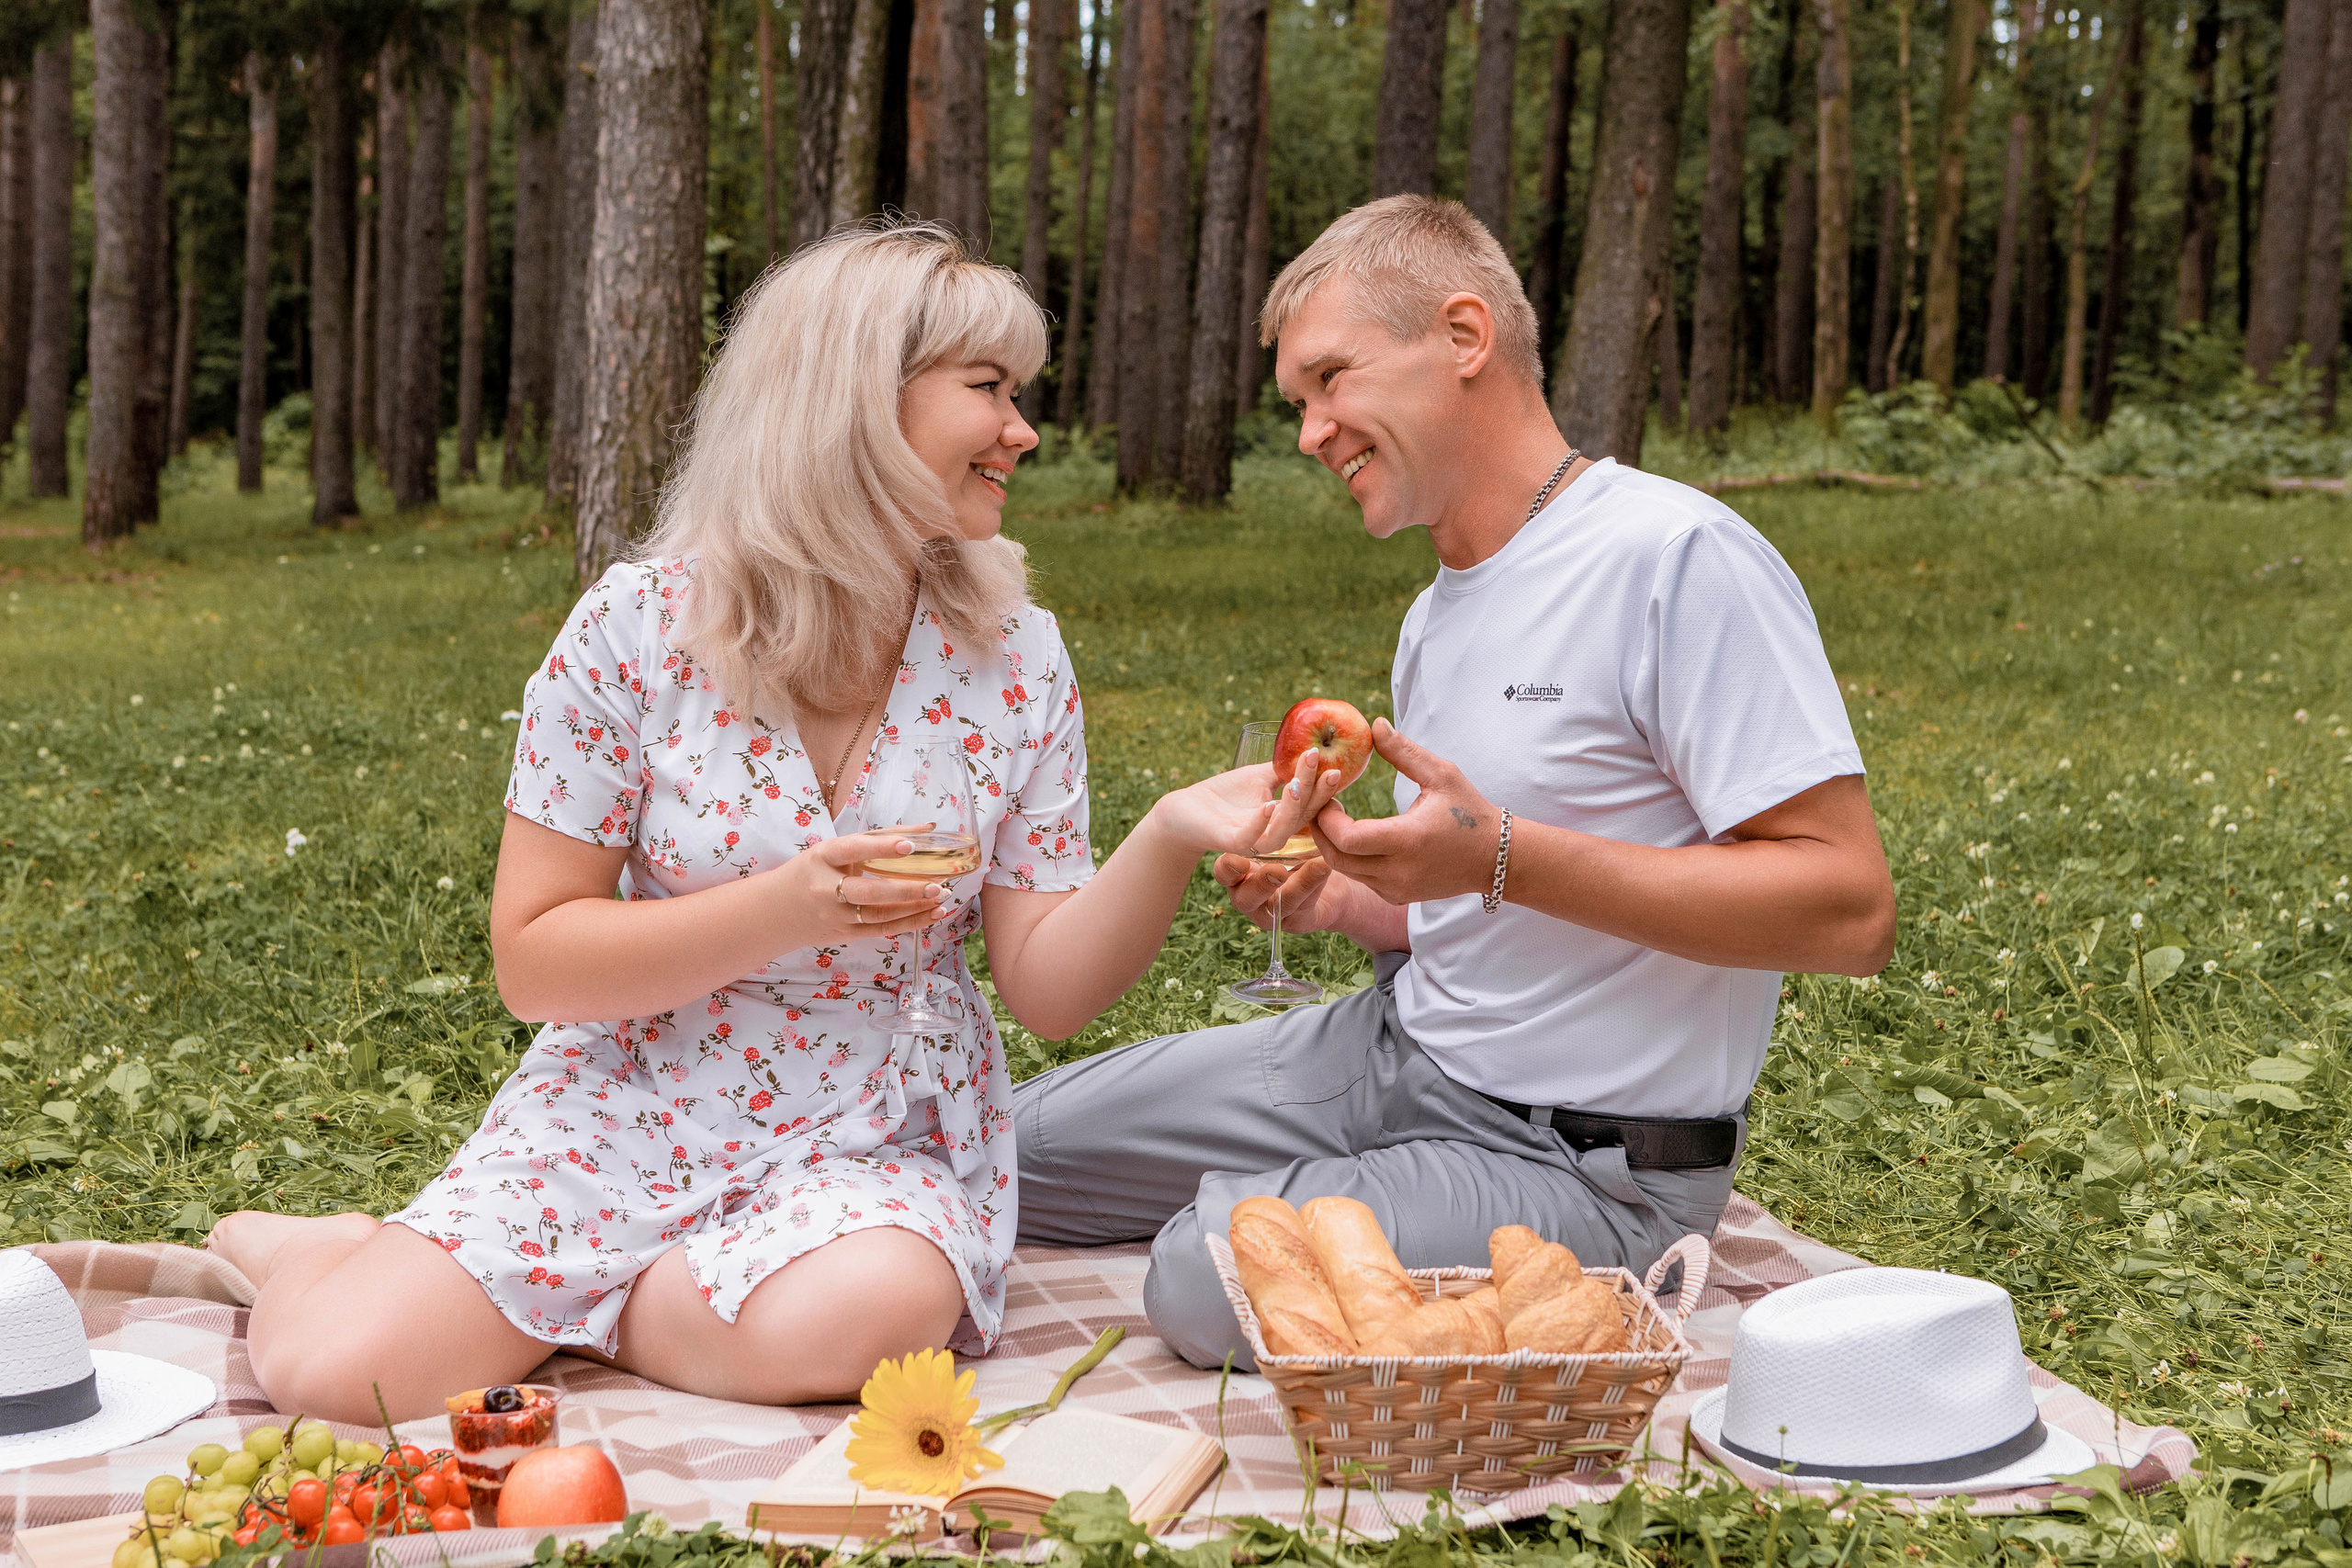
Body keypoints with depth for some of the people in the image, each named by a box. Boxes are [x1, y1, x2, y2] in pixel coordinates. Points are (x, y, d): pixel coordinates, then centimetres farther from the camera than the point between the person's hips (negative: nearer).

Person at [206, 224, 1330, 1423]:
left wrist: (1171, 838, -20)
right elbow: (531, 963, -7)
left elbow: (1048, 987, -2)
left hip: (879, 1151, 2)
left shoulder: (1015, 662, -1)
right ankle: (315, 1249, 13)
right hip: (622, 1124, -2)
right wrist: (780, 912, -21)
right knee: (333, 1369, -23)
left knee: (842, 1322, -34)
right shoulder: (638, 627, -8)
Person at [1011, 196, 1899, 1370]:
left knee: (1214, 1271, -29)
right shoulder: (1437, 613, 12)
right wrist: (1342, 901, -3)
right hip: (1396, 1051, 8)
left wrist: (1497, 856, -28)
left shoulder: (1680, 559, -18)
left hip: (1579, 1161, -8)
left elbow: (1849, 909, -24)